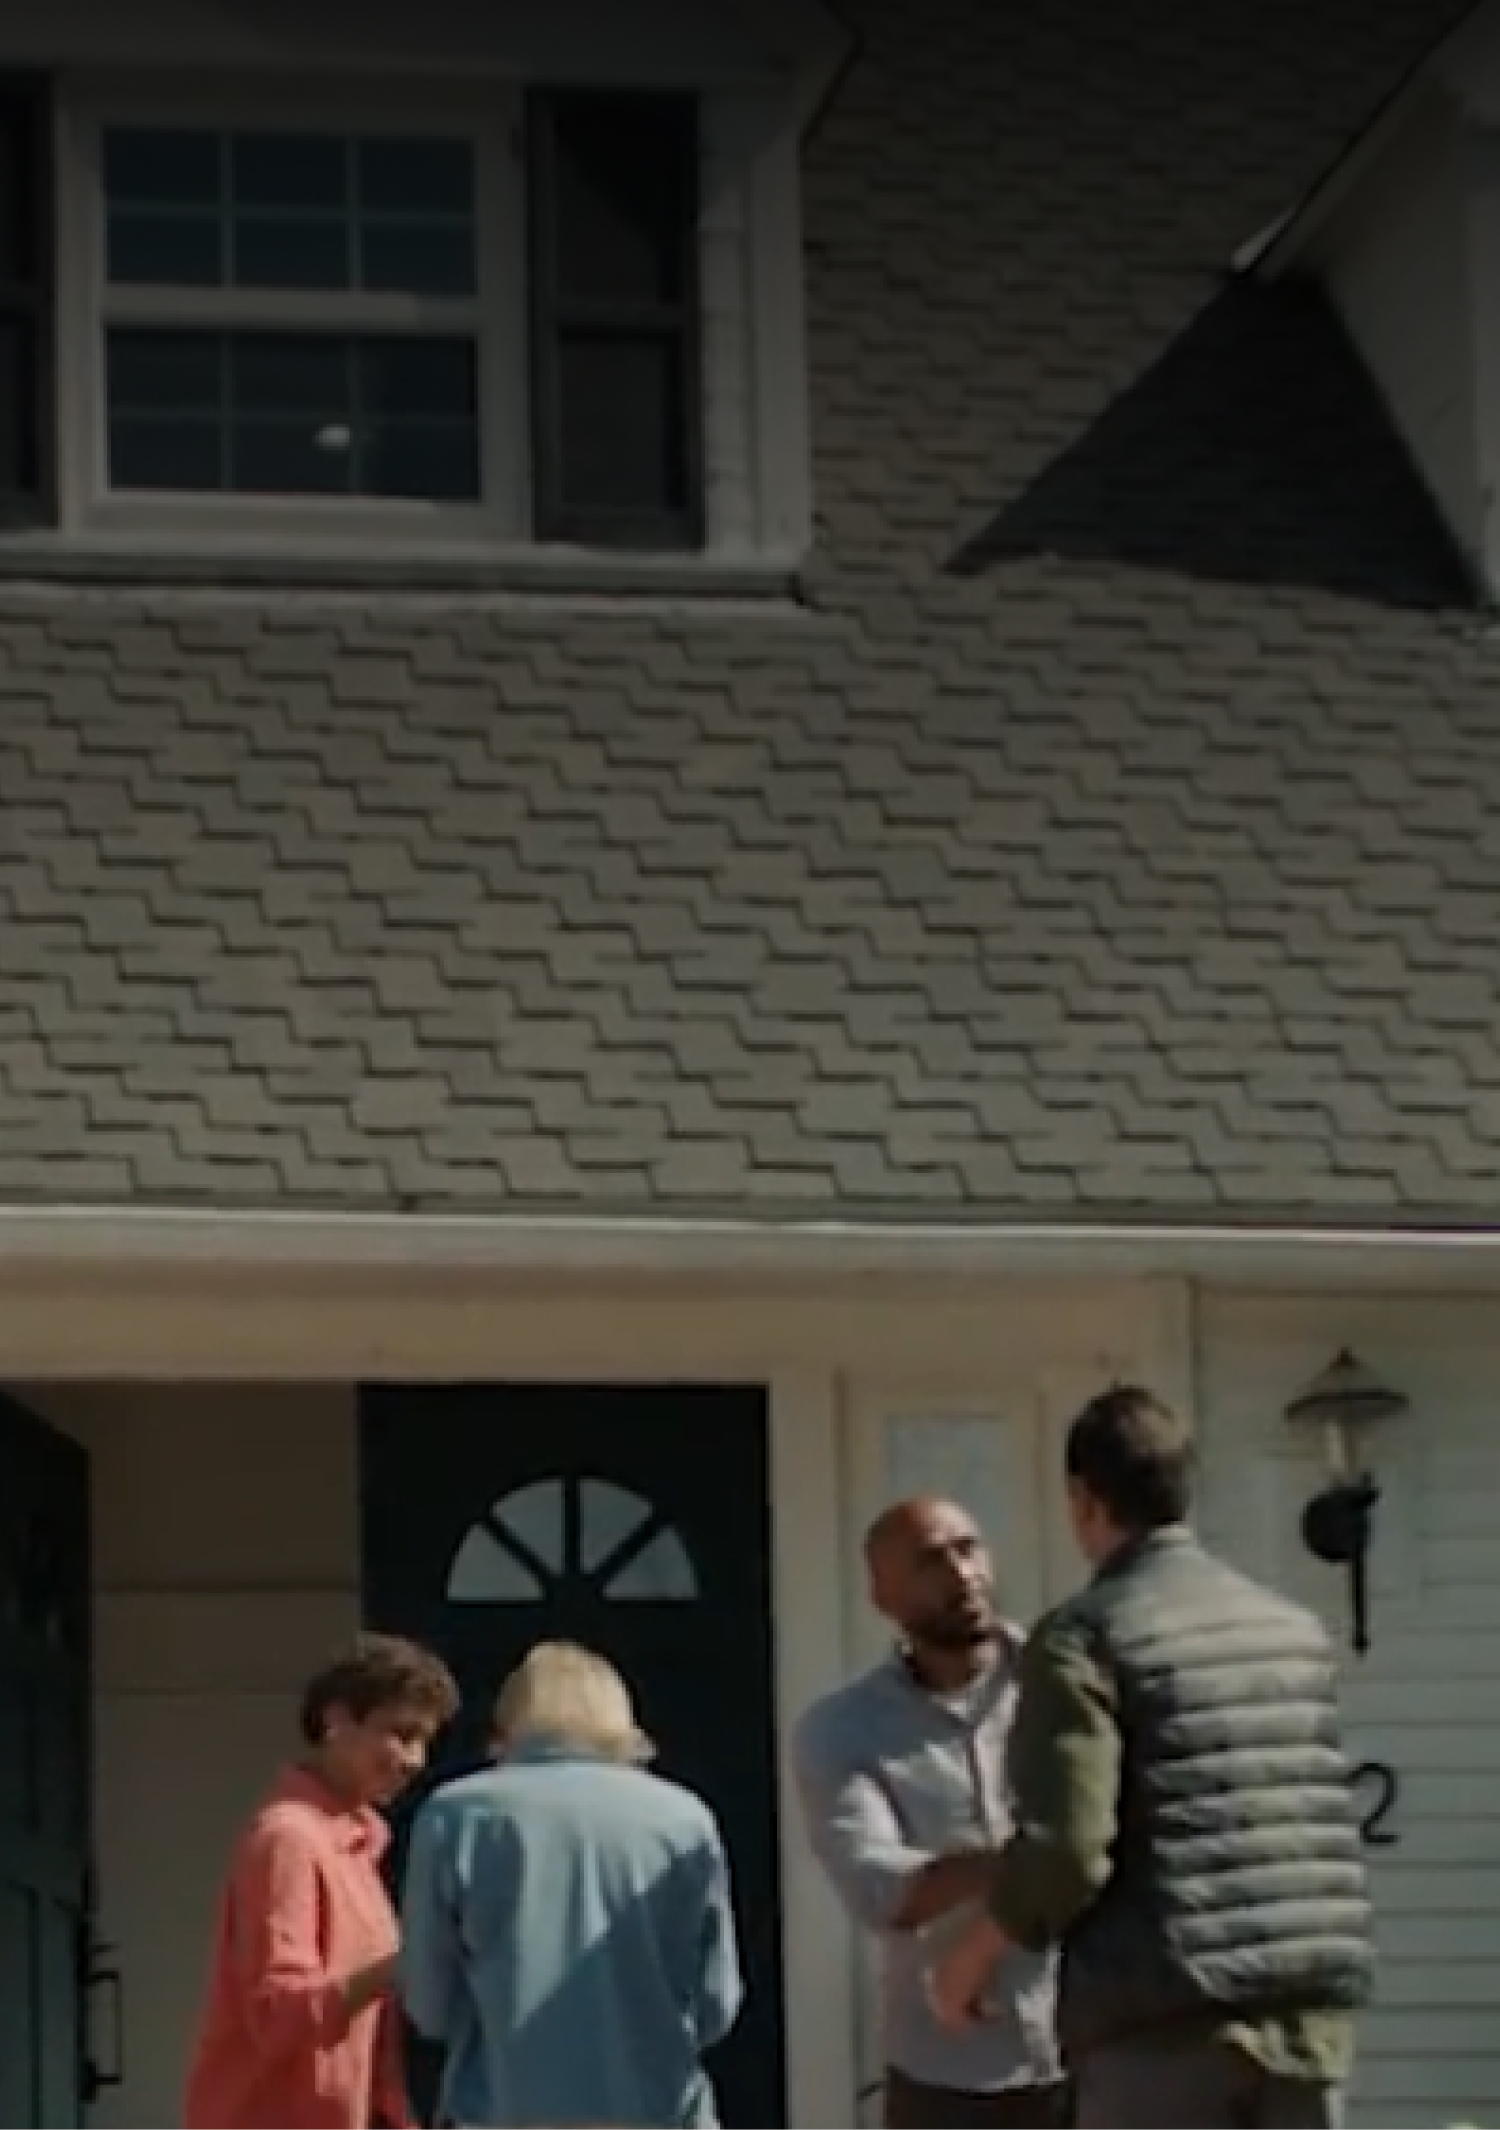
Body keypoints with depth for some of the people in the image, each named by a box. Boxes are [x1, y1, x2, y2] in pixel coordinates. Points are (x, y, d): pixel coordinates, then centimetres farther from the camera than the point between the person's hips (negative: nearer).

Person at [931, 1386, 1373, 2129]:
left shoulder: (1087, 1635, -6)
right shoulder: (1293, 1629, 14)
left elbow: (1064, 1850, -15)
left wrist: (971, 1955, 3)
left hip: (1164, 2021, -6)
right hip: (1306, 2012, 6)